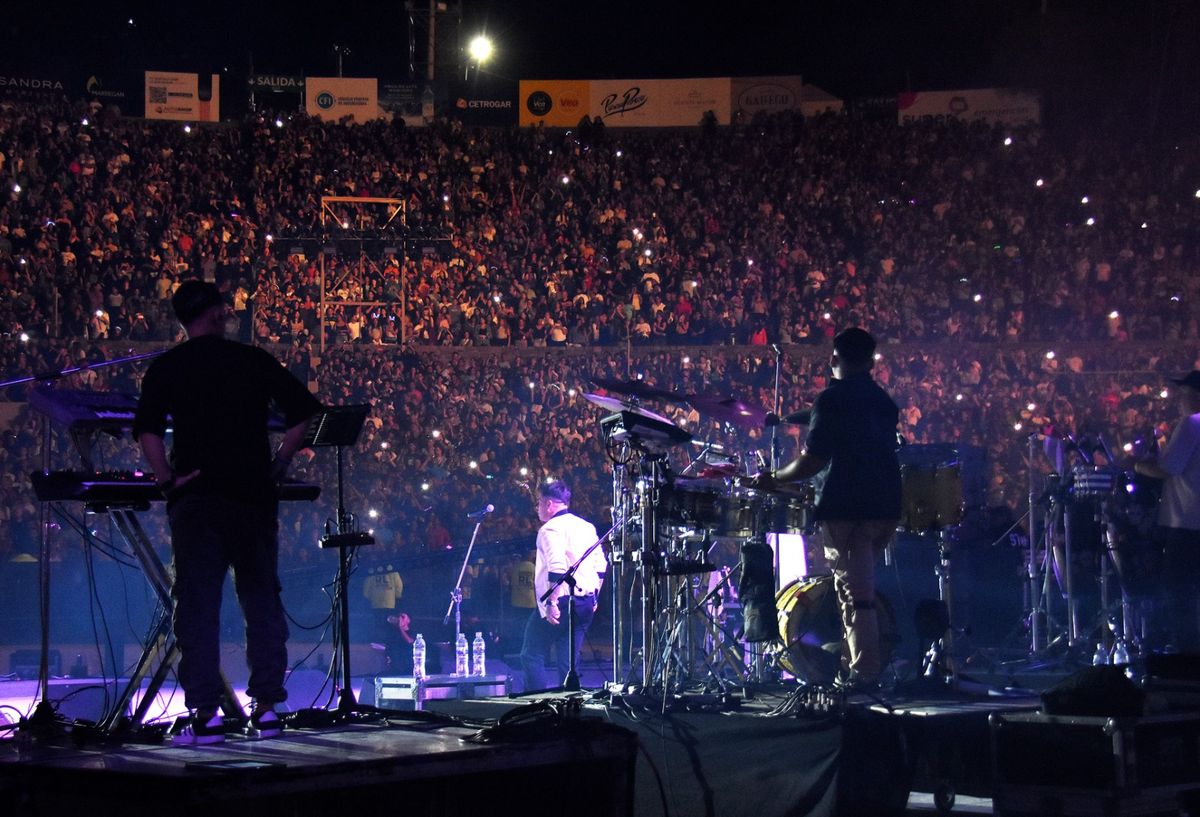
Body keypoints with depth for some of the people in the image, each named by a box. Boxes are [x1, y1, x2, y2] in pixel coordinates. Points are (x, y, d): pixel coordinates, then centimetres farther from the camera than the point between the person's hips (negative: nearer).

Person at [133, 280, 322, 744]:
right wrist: (278, 466, 7)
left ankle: (205, 715, -6)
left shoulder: (167, 369, 3)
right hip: (253, 496, 1)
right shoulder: (255, 361, 6)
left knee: (197, 605, 0)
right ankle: (266, 708, 4)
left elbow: (147, 428, -10)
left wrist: (166, 478, -4)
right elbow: (303, 410, 1)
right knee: (261, 600, 8)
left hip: (196, 497, -1)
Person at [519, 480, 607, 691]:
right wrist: (593, 598, 24)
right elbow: (601, 565, 17)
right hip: (586, 602, 8)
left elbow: (557, 569, -22)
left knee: (532, 656, -3)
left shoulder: (551, 529, -11)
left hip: (559, 602, -8)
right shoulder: (587, 527, 15)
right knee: (569, 660, 11)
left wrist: (552, 603, -24)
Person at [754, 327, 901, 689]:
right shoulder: (884, 401, 14)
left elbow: (812, 461, -15)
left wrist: (775, 479, 0)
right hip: (886, 506, 8)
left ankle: (864, 673, -5)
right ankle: (861, 663, 22)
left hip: (846, 509, -7)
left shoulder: (832, 400, -9)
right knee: (858, 588, 18)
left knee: (856, 593, -5)